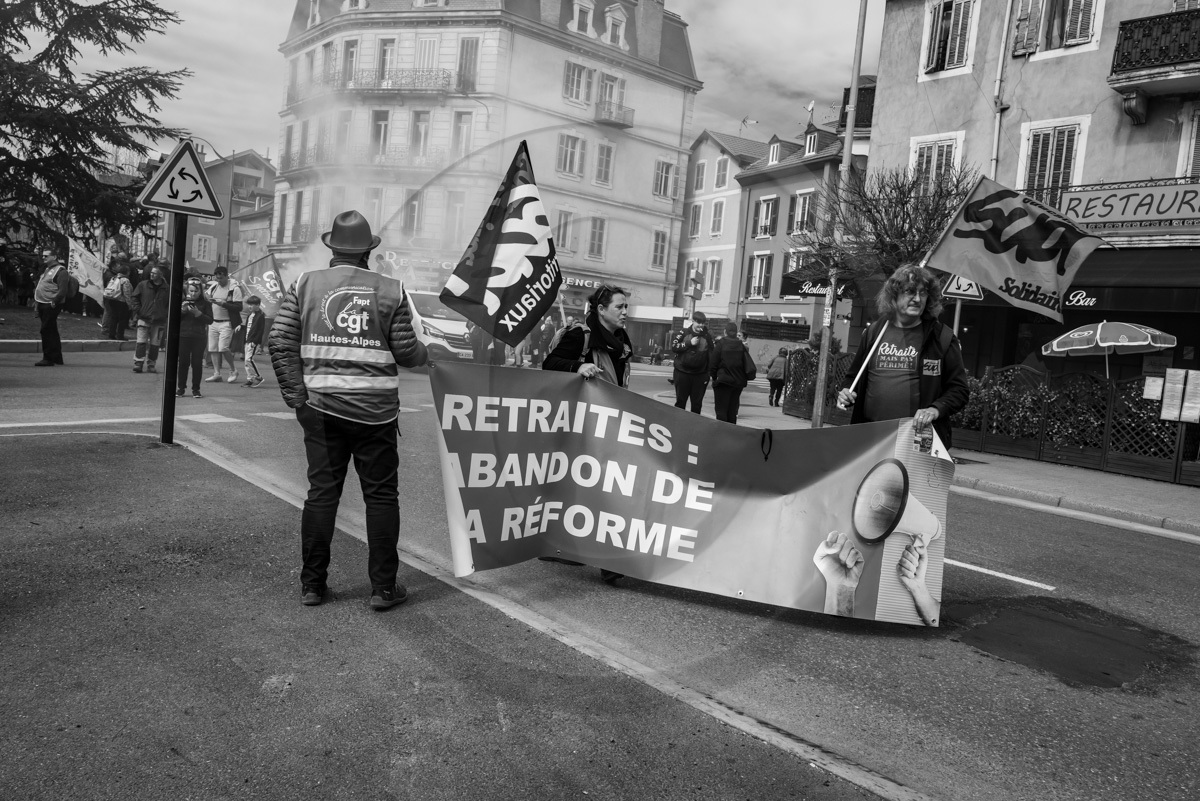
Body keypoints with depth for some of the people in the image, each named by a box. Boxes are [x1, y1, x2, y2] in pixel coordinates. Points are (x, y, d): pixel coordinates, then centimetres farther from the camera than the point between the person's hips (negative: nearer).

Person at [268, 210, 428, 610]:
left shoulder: (305, 284, 3)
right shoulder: (390, 290, -2)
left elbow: (281, 342, -3)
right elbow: (406, 351, -3)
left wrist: (296, 396, 0)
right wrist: (425, 354, 19)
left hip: (321, 408, 2)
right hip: (376, 410, -2)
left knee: (321, 493, 11)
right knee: (381, 495, 8)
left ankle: (312, 585, 19)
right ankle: (383, 588, 14)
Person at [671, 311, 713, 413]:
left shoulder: (707, 336, 2)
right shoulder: (684, 333, 0)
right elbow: (673, 346, -9)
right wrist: (689, 343, -17)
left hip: (700, 375, 1)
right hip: (682, 373, -1)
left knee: (697, 403, 6)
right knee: (680, 401, 7)